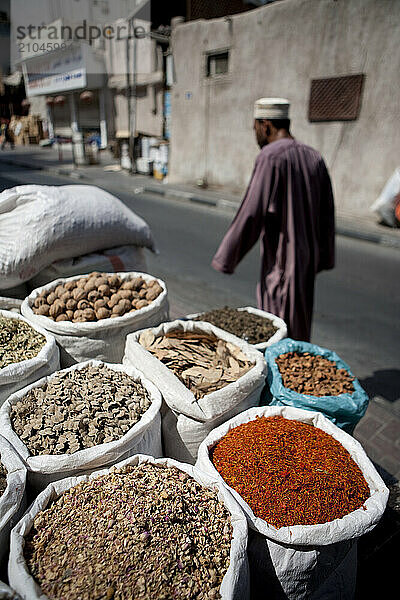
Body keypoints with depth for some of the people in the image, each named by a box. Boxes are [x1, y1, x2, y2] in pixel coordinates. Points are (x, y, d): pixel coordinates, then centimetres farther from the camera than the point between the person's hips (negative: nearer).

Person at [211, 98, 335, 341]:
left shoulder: (271, 157, -15)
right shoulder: (314, 157, 9)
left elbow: (252, 213, -19)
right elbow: (327, 212, 12)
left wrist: (226, 259, -11)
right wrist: (324, 257, 20)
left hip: (281, 260, -8)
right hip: (307, 257, 9)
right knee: (299, 327, 21)